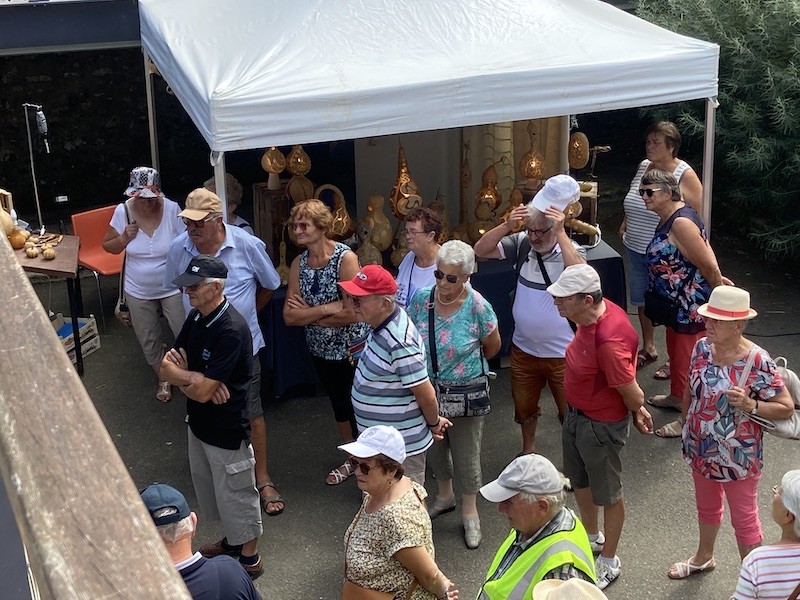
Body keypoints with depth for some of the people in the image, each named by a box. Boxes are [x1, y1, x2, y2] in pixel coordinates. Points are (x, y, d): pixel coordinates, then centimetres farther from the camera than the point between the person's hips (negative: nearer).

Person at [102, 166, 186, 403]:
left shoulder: (172, 209, -20)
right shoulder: (123, 211, -14)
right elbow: (108, 246, 0)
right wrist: (124, 238, -21)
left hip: (172, 289, -2)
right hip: (139, 293, 2)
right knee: (149, 341, 17)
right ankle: (163, 379, 41)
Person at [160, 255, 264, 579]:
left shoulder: (232, 331, -29)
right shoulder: (195, 318, 0)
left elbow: (203, 391, -30)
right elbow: (167, 367, 1)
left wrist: (180, 374, -11)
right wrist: (195, 377, -19)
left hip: (226, 431, -9)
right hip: (198, 423, 9)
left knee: (235, 495, 9)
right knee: (210, 490, 25)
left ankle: (250, 558, 28)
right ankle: (231, 541, 46)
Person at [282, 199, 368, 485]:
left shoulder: (345, 258, -20)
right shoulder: (299, 263, -3)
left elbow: (352, 313, -26)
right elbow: (289, 316, -8)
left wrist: (308, 314, -15)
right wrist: (326, 309, -23)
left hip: (352, 348, -6)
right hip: (321, 349, 6)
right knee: (339, 404, 22)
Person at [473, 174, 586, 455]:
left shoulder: (571, 250, -17)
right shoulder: (522, 243, -8)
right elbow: (480, 250, -12)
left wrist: (560, 232, -38)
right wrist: (507, 226, -26)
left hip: (562, 354, -4)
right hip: (523, 349, 4)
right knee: (524, 408, 24)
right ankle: (528, 449, 47)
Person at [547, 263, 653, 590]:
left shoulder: (609, 341, -38)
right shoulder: (593, 313, -11)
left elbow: (631, 392, -29)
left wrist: (638, 410, -3)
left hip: (601, 425, -9)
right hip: (575, 415, 9)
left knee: (607, 494, 14)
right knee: (579, 480, 29)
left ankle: (609, 561, 37)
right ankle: (592, 536, 55)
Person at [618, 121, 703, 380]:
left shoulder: (684, 174, -15)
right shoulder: (643, 166, 5)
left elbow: (698, 214, -15)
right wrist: (625, 223, 12)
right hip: (637, 250, 7)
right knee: (642, 300, 19)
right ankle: (648, 349, 37)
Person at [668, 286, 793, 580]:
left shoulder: (757, 362, -25)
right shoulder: (702, 348, -8)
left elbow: (786, 408, -18)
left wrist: (749, 405, -33)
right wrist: (687, 428, 13)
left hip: (738, 457, -6)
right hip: (701, 450, 6)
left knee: (744, 519, 11)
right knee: (706, 506, 29)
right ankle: (704, 557, 53)